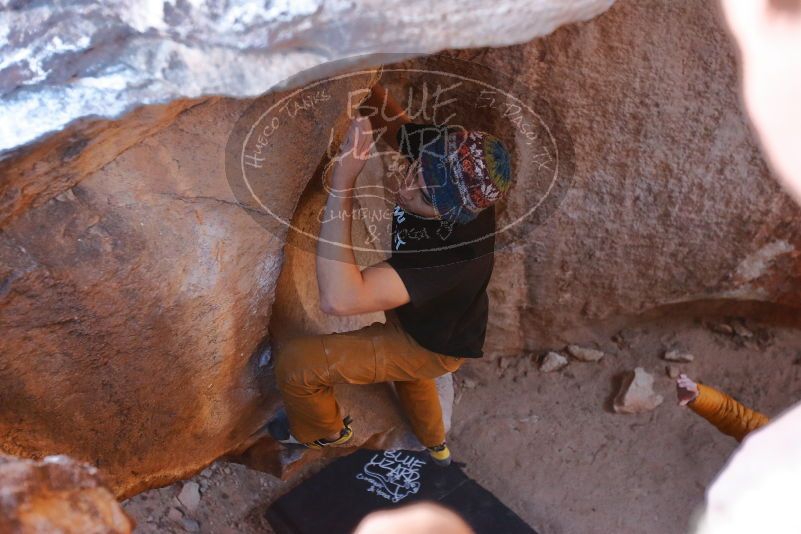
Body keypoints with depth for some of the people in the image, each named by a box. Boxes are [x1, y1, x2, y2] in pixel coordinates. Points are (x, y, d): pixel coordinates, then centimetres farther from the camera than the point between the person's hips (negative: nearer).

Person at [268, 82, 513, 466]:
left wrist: (342, 182, -56)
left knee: (294, 363, -11)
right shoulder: (445, 162, -28)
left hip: (433, 345, -7)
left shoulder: (453, 248, -46)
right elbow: (388, 118, -10)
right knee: (407, 368, 38)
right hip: (419, 314, 8)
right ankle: (435, 446, 68)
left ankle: (324, 431, 23)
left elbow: (338, 299, -54)